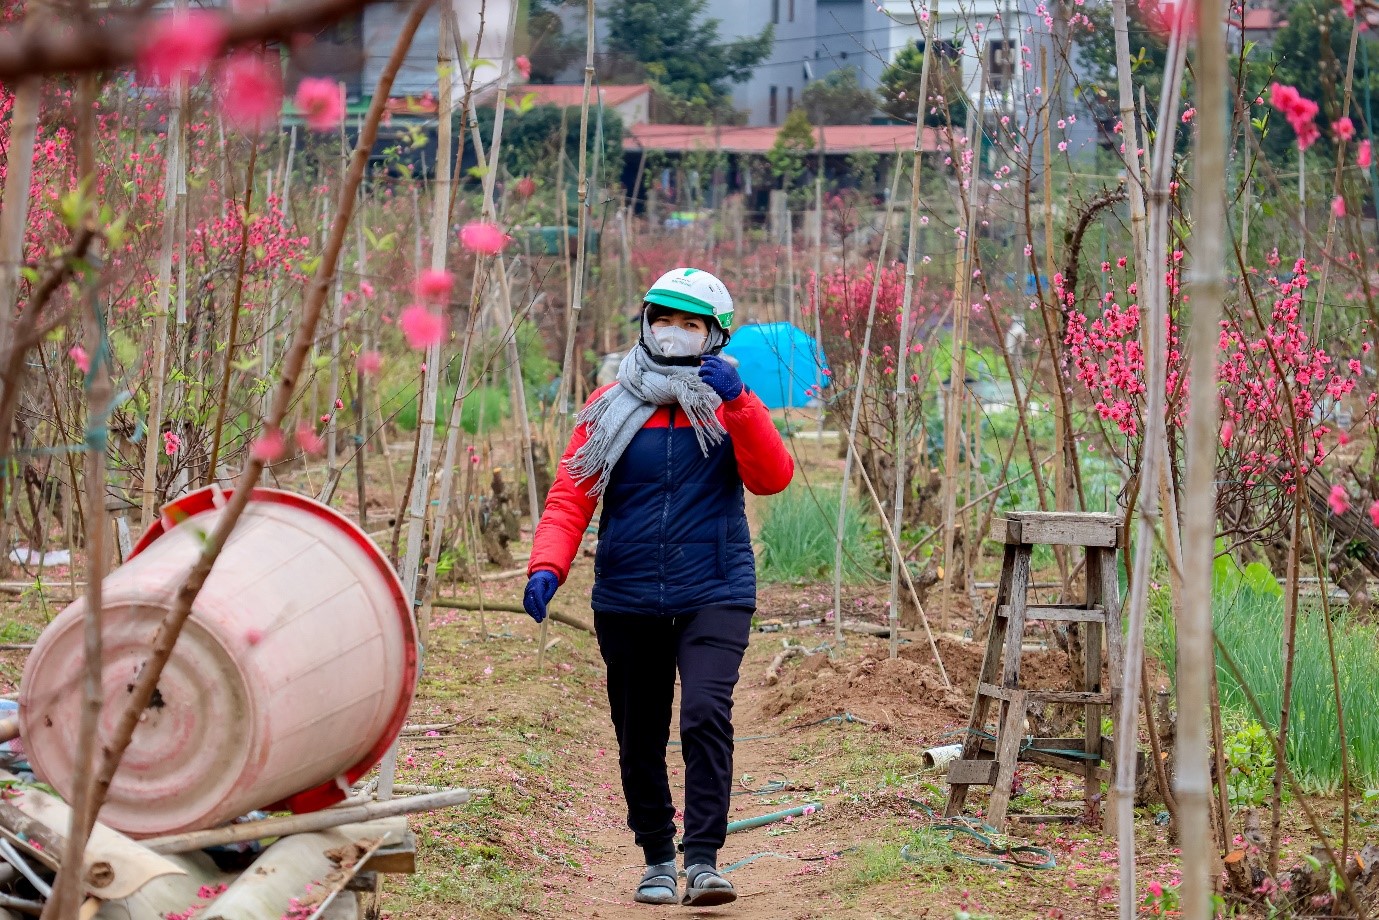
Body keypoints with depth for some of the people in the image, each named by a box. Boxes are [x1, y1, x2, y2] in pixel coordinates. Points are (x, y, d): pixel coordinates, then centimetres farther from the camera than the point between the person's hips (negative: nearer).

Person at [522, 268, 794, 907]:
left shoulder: (729, 406, 4)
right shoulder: (610, 410, 6)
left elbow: (772, 478, -12)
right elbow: (570, 496, -2)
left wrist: (736, 400, -23)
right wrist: (547, 567, -19)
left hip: (714, 597, -2)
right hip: (628, 602, 2)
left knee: (706, 716, -20)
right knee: (639, 738, 10)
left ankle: (703, 861, -19)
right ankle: (657, 860, 26)